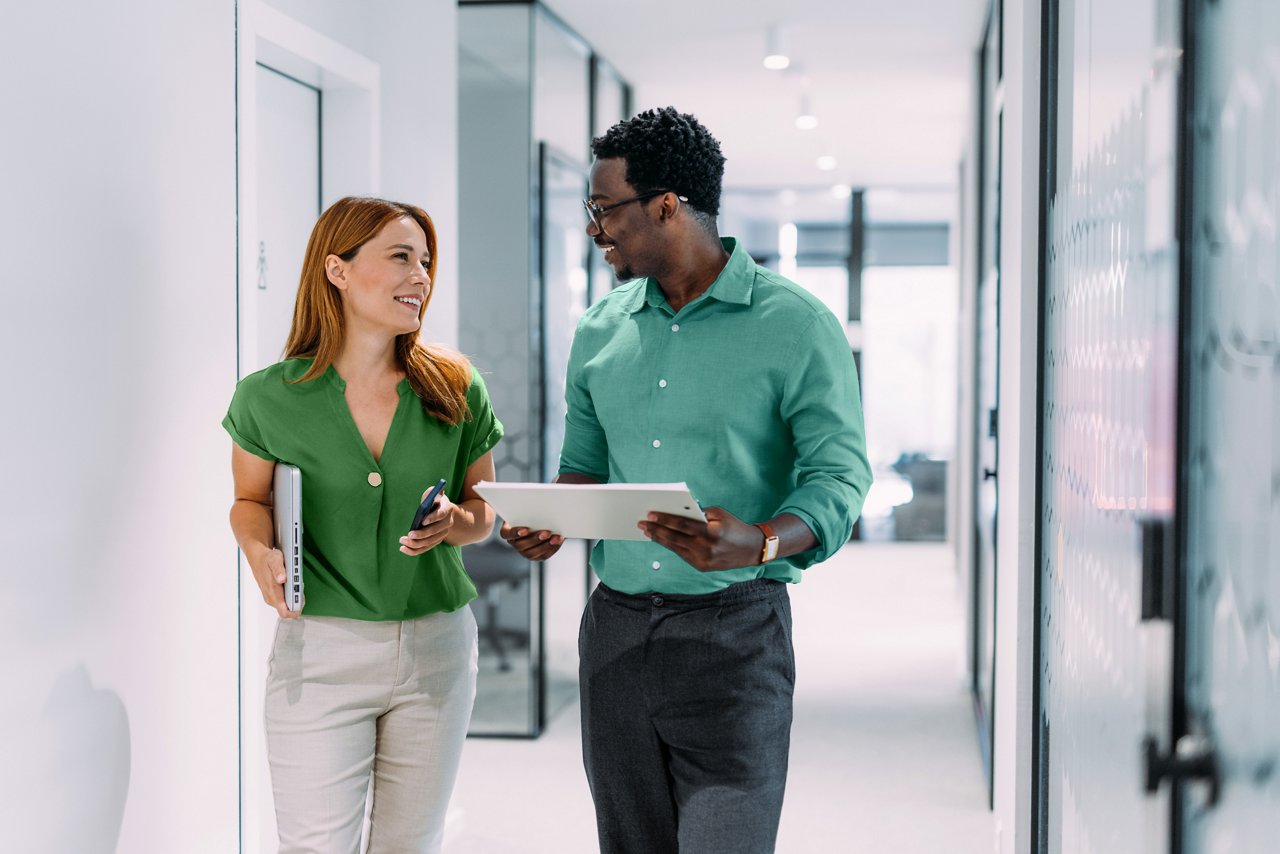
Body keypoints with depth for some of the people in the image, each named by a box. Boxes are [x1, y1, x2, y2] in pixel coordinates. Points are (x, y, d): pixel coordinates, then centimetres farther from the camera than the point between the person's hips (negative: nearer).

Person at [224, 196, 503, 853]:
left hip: (436, 648, 3)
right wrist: (260, 551, -12)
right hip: (319, 654, -2)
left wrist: (453, 523, -13)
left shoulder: (456, 389, 0)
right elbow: (250, 500, 10)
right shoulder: (270, 399, -6)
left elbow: (483, 512, 9)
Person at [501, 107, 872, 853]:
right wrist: (551, 521, -4)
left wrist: (759, 543, -28)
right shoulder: (601, 330, 11)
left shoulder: (796, 326, -6)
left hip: (734, 631, -5)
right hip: (615, 626, 5)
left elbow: (840, 476, -9)